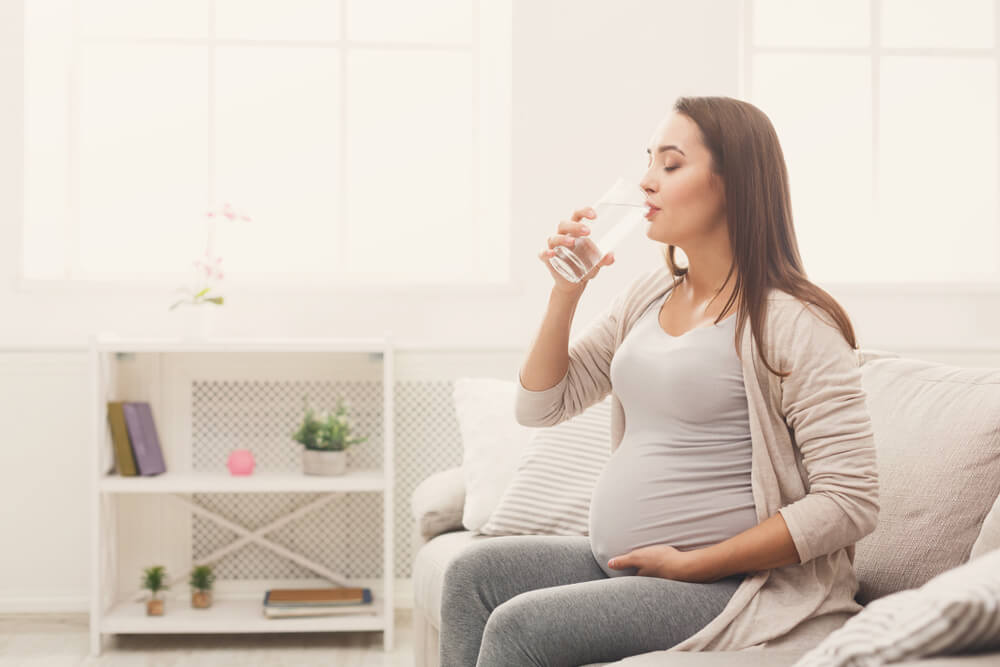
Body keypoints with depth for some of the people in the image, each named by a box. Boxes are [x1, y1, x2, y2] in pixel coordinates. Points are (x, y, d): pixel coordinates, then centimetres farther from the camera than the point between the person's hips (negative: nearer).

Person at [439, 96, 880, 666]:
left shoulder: (793, 323, -15)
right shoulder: (649, 295, 10)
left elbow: (850, 502, -20)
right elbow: (541, 406, 15)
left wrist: (691, 563, -19)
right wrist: (566, 293, -1)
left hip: (729, 586, -8)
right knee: (474, 572, -3)